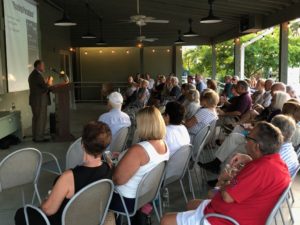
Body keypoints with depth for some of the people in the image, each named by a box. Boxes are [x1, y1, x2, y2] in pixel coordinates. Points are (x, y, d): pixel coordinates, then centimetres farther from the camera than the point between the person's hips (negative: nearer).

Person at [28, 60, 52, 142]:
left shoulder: (33, 74, 15)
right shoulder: (37, 75, -18)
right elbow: (45, 88, -20)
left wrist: (46, 82, 9)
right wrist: (49, 82, -3)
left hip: (35, 100, 10)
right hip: (39, 101, -10)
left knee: (36, 119, 15)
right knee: (41, 119, -3)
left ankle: (35, 137, 21)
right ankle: (39, 137, 2)